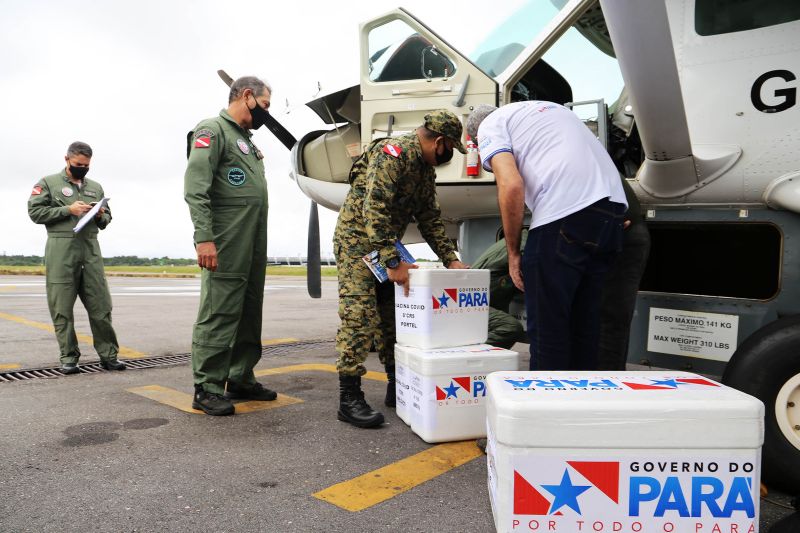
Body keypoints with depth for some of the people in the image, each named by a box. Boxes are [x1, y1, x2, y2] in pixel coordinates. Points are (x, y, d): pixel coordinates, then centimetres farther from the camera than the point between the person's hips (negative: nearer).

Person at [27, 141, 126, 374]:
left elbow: (106, 220, 23)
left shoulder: (96, 187, 20)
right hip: (61, 251, -3)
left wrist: (101, 216, 0)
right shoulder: (49, 183, 8)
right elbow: (35, 212, -2)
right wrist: (68, 210, -10)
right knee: (62, 308, -1)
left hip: (91, 250, 3)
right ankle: (68, 357, 7)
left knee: (101, 305, 0)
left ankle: (108, 355, 6)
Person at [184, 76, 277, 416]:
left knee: (249, 314, 11)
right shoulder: (212, 130, -3)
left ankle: (240, 379, 20)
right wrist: (204, 237, -23)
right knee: (219, 313, -7)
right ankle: (207, 389, 0)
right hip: (227, 246, -9)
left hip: (254, 247, 9)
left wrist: (259, 245, 17)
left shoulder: (247, 140, 24)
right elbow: (195, 188, -14)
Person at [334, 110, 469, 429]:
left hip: (387, 245, 9)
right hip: (357, 240, -9)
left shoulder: (426, 168, 10)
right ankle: (349, 399, -9)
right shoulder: (394, 153, -20)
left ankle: (397, 388, 20)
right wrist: (392, 262, -31)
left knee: (394, 316, 10)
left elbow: (430, 219, 14)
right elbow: (374, 209, -29)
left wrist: (450, 259, 6)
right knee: (359, 318, -14)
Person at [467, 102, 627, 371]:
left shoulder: (490, 125, 9)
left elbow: (511, 187, -8)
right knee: (584, 319, 17)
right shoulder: (549, 108, 34)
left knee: (546, 325, 0)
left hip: (564, 213, -8)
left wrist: (513, 253, -1)